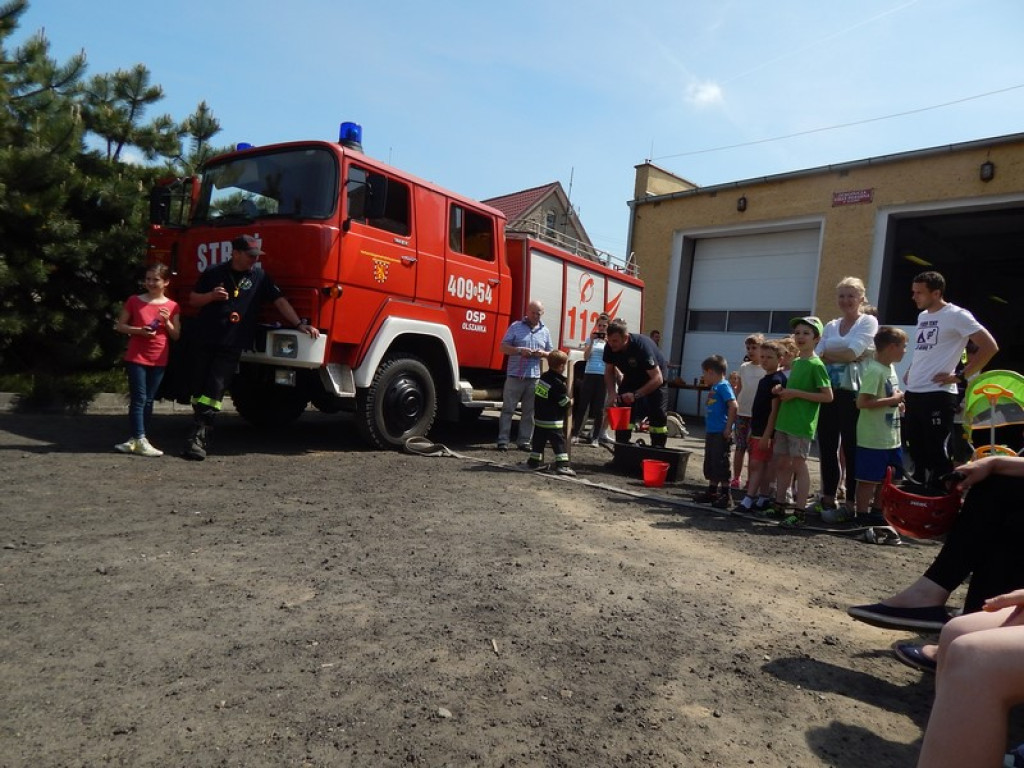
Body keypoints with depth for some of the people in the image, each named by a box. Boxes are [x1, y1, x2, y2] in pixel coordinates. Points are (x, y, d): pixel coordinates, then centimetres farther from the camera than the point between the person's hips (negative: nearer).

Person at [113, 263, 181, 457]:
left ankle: (136, 439, 15)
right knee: (139, 399, -6)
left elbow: (176, 336, 5)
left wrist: (167, 322, -13)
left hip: (159, 360, 2)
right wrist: (138, 330, -13)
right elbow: (119, 326, 4)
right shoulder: (134, 301, 1)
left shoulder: (172, 306, 4)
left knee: (149, 401, 7)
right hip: (136, 358, -2)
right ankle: (139, 440, -5)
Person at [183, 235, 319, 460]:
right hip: (205, 341, 2)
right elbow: (193, 300, 13)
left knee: (215, 389, -9)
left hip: (231, 346, -2)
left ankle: (198, 436, -8)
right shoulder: (214, 273, 7)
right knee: (198, 389, 5)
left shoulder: (260, 276, 5)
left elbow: (280, 300, 3)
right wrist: (211, 295, -8)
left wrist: (299, 324, -6)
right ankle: (199, 431, 17)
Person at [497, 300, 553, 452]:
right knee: (508, 409, -1)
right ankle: (503, 440, 3)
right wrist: (519, 350, -17)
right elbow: (504, 348, 0)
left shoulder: (545, 331, 13)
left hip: (534, 377, 3)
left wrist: (543, 353, -5)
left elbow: (551, 353, 18)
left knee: (529, 411, 5)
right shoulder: (515, 326, 3)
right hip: (515, 375, -3)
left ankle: (524, 441, 11)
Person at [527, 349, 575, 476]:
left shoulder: (542, 377, 6)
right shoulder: (558, 383, -17)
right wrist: (569, 401, 10)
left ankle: (534, 461, 23)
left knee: (538, 442, 16)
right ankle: (562, 465, -9)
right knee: (559, 443, -5)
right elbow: (565, 403, -12)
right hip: (553, 422, -8)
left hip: (539, 419, 8)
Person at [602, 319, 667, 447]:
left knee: (659, 416, -10)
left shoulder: (642, 346, -37)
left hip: (652, 380, -4)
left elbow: (658, 379, -37)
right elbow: (609, 371, -6)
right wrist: (611, 393, -23)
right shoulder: (609, 347, -22)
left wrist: (635, 395, -44)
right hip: (631, 378, 4)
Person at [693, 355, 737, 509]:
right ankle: (711, 492, 27)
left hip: (721, 433, -10)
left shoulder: (723, 386, -13)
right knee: (710, 464, 16)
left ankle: (725, 495, 4)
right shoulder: (714, 387, 15)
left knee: (721, 464, -4)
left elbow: (733, 405, -22)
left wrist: (728, 428, -22)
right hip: (711, 432, 10)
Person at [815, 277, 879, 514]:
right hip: (829, 392, 5)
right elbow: (817, 355, 4)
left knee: (851, 449, 1)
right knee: (827, 447, 7)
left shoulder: (868, 322, 1)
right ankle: (828, 498, 18)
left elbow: (853, 351, -13)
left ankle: (851, 502, 10)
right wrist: (847, 355, -9)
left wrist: (829, 354, 0)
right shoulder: (830, 326, 15)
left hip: (853, 393, -5)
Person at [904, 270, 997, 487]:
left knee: (937, 454, -4)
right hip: (913, 394, 8)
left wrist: (960, 376, -12)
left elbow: (990, 346, -11)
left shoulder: (956, 315, -8)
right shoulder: (922, 316, 15)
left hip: (937, 395, -8)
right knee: (916, 452, 14)